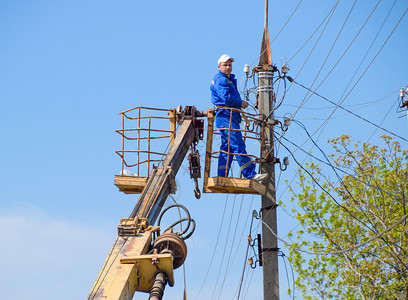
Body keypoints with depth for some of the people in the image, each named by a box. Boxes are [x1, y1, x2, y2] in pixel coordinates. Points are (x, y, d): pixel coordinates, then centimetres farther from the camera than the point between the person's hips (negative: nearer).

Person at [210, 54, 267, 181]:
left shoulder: (230, 79, 26)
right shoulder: (220, 79, -6)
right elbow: (227, 98, -18)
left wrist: (241, 103, 4)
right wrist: (241, 103, -6)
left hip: (231, 116, 11)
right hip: (225, 115, -11)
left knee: (227, 147, 8)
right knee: (238, 145, -13)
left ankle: (222, 177, 8)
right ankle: (250, 174, -16)